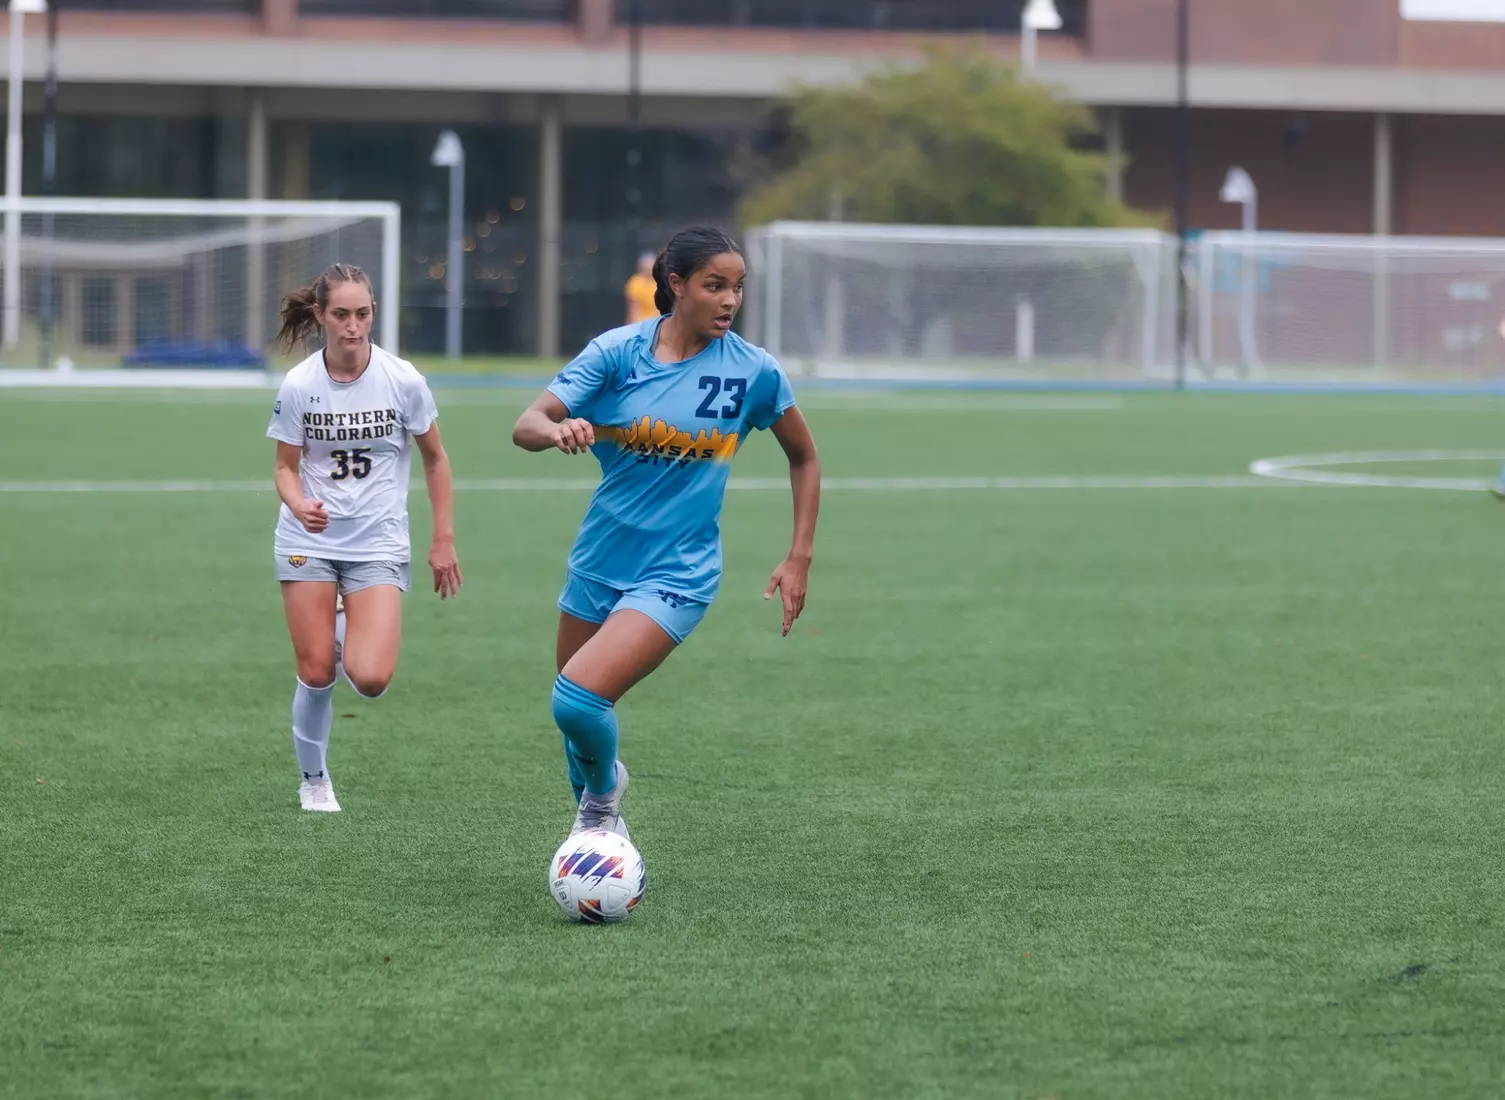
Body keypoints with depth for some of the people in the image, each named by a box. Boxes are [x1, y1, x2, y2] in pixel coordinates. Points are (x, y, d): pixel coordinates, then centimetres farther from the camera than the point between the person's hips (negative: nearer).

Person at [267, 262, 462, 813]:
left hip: (378, 544, 0)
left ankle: (348, 634, 21)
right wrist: (299, 503, -23)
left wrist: (444, 540, 4)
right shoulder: (299, 386, -7)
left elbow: (435, 460, 5)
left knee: (371, 679, -16)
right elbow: (286, 468, 0)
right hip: (309, 541, 0)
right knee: (316, 674, -6)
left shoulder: (402, 381, -8)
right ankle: (313, 781, 18)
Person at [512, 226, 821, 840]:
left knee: (578, 700, -21)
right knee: (574, 717, 13)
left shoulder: (754, 371, -7)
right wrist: (555, 429, -37)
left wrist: (800, 558, 2)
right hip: (599, 563, 3)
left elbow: (804, 458, 9)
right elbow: (525, 426, -14)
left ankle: (603, 794, 11)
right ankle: (594, 819, 43)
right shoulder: (618, 351, -7)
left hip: (677, 576, -3)